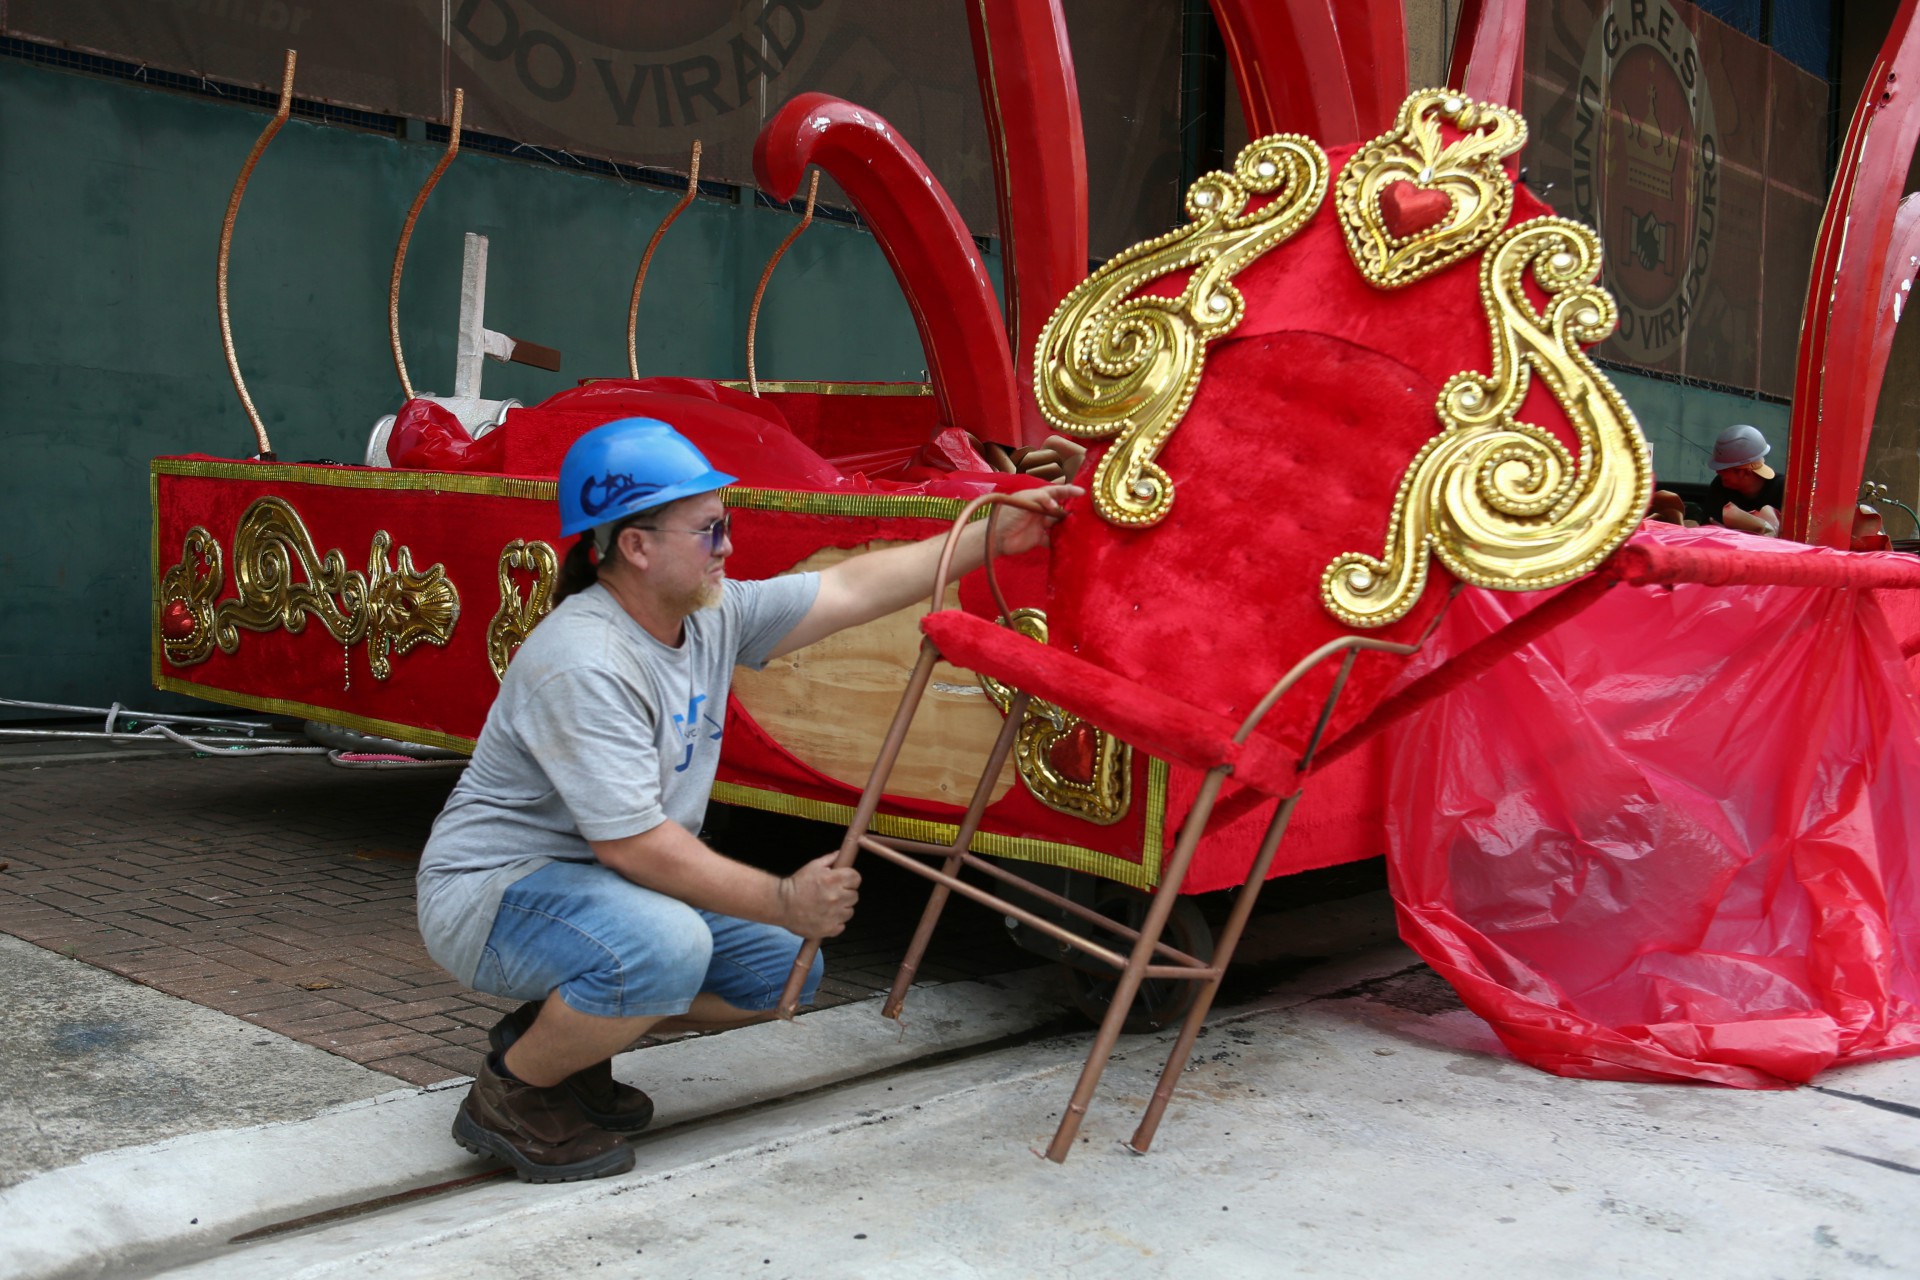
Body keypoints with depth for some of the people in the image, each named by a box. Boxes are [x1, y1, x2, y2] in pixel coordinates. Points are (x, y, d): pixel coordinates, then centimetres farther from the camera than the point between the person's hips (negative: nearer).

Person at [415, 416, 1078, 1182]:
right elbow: (635, 844, -30)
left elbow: (853, 589, 2)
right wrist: (785, 901, -24)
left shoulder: (712, 615, -2)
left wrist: (991, 538, 0)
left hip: (614, 886, 9)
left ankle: (560, 1032, 14)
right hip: (491, 891, -9)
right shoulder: (584, 666, -28)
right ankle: (509, 1099, -10)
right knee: (662, 946, -36)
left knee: (784, 969, 4)